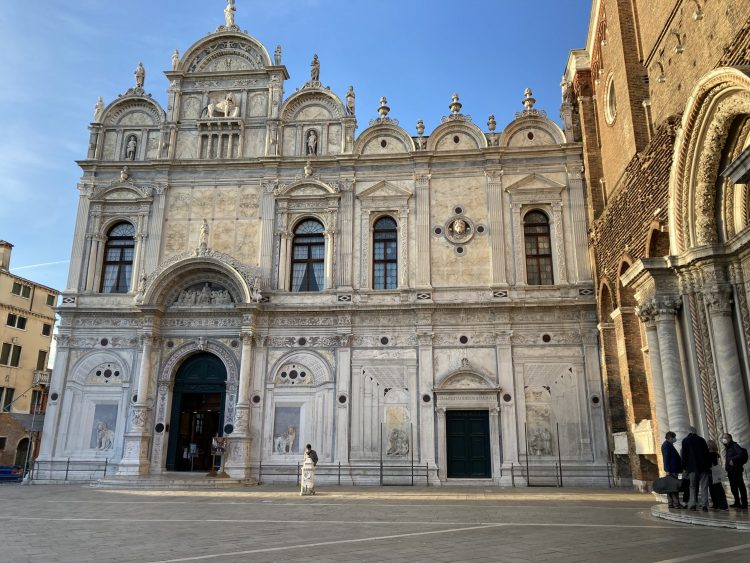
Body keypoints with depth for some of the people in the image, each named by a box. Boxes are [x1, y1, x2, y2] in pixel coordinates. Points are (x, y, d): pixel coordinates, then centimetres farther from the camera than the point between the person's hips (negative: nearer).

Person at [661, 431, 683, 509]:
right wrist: (668, 470, -21)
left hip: (673, 470, 10)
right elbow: (666, 458, -17)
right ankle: (676, 503, -9)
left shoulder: (669, 445, 20)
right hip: (672, 470, -10)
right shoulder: (666, 445, -12)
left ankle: (671, 503, 12)